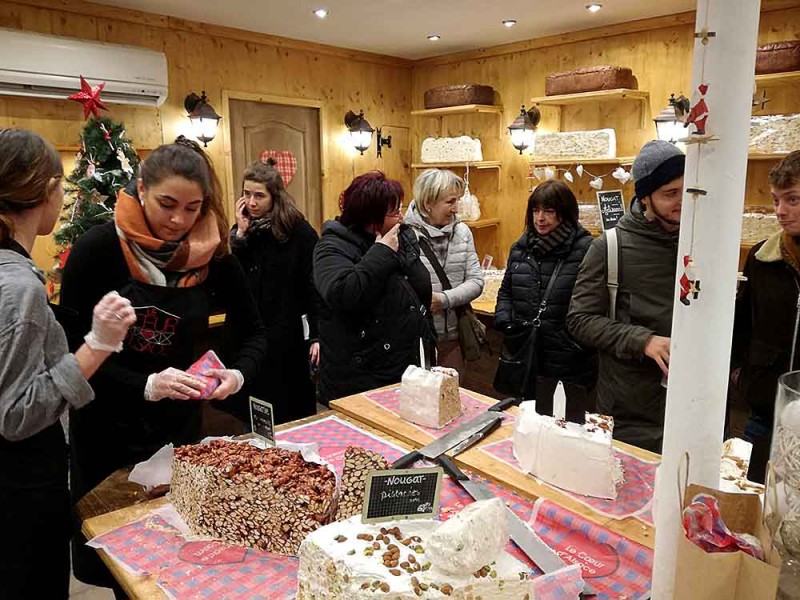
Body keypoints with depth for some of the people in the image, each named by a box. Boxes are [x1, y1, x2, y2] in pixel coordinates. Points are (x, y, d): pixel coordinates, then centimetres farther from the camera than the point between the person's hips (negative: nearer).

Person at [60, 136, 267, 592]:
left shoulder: (212, 252, -8)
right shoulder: (98, 249, -16)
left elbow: (255, 333, -1)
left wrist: (238, 374, -22)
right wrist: (145, 386, -31)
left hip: (181, 423, 3)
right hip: (107, 427, -2)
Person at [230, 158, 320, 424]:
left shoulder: (299, 231, -6)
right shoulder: (241, 231, 7)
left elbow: (313, 287, -8)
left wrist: (317, 335, -12)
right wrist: (241, 233, -8)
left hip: (288, 337, -4)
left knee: (292, 415, 9)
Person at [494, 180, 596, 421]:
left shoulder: (585, 250, -14)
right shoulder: (521, 248, 7)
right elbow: (506, 291, 17)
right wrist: (504, 320, 1)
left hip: (573, 356, -5)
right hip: (532, 355, 6)